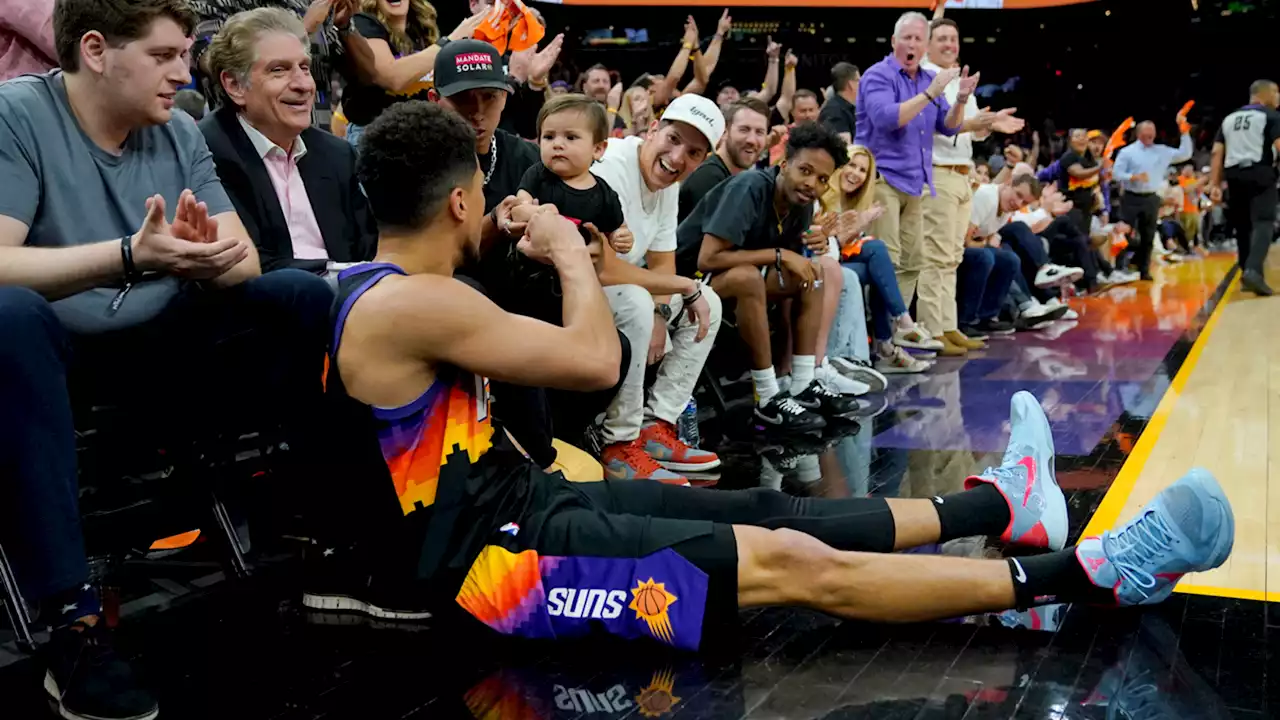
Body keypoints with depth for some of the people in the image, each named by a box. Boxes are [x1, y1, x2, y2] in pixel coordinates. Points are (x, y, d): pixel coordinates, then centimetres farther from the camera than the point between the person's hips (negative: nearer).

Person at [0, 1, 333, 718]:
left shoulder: (181, 132, 3)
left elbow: (245, 263, -2)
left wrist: (208, 256, -27)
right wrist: (131, 257, -37)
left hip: (161, 345, 5)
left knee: (307, 296, -11)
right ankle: (74, 620, -39)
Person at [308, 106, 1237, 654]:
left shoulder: (387, 289, 9)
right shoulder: (407, 303, -23)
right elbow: (593, 360, -19)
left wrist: (530, 257, 15)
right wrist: (569, 250, -4)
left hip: (515, 501, 10)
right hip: (496, 553, -10)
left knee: (772, 514, 11)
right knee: (795, 565, -14)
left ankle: (998, 505, 24)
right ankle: (1092, 574, -9)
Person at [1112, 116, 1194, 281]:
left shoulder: (1162, 151, 9)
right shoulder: (1127, 152, -1)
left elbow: (1185, 154, 8)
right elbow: (1116, 173, -6)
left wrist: (1184, 131, 2)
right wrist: (1134, 177, -21)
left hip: (1151, 199, 4)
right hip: (1131, 198, -4)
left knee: (1148, 237, 7)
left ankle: (1144, 270, 14)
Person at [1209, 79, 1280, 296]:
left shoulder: (1229, 118, 18)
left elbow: (1217, 153, 11)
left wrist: (1214, 184, 9)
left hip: (1234, 175, 6)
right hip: (1260, 173, -6)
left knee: (1243, 226, 15)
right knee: (1263, 224, -12)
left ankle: (1248, 273, 21)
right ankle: (1253, 271, -31)